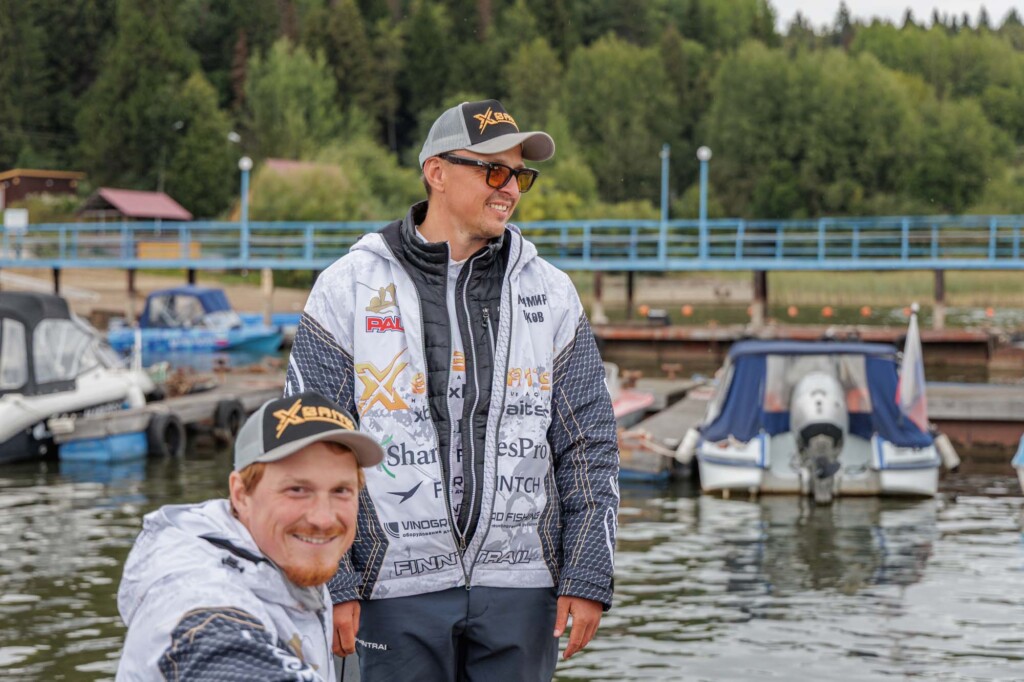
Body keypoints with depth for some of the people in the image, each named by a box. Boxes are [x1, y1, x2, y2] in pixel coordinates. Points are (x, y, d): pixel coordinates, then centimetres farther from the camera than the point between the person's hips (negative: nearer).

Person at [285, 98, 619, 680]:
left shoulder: (550, 293, 8)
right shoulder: (349, 289, 1)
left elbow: (590, 445, 8)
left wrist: (589, 576, 0)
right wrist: (331, 586, -6)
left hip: (520, 586, 2)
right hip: (397, 589, -2)